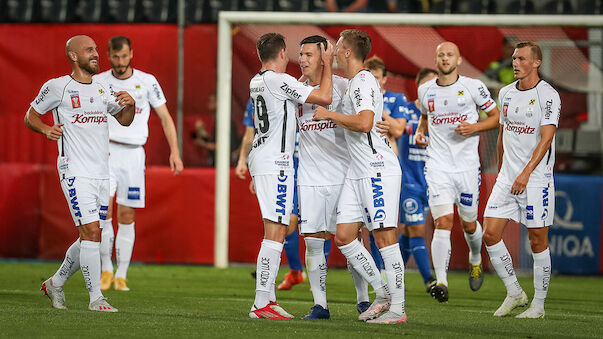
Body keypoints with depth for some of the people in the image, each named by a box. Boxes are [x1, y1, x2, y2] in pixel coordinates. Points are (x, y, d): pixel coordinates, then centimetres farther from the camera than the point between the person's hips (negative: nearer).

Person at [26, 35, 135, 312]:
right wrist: (46, 129, -15)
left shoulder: (102, 90, 16)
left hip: (101, 173, 7)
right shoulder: (57, 87, -2)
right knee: (91, 232, -15)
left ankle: (56, 283, 27)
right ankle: (96, 298, -11)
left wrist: (130, 105, 3)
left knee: (90, 237, 9)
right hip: (75, 172, -7)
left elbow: (124, 120, 25)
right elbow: (30, 117, 6)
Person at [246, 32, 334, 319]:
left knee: (277, 230, 14)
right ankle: (261, 304, -15)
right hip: (275, 163, -10)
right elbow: (324, 98, -14)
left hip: (260, 158, 10)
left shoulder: (256, 82, 14)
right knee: (275, 232, -11)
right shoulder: (279, 81, -13)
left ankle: (268, 297, 15)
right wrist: (327, 65, -1)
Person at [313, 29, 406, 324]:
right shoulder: (354, 83, 19)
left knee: (384, 237, -8)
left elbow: (364, 123, -25)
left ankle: (397, 308, -5)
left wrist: (329, 115, -13)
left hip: (378, 170, -10)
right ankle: (383, 293, 13)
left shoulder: (363, 82, -12)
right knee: (344, 236, 5)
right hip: (356, 173, 10)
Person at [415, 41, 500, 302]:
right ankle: (441, 283, -18)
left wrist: (474, 127, -13)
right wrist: (420, 132, 8)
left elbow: (496, 116, 4)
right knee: (443, 222, -15)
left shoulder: (473, 87, -2)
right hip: (438, 165, 1)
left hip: (467, 164, -1)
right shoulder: (425, 90, 8)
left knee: (469, 224, 11)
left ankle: (475, 261, 44)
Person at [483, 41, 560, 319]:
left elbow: (546, 139, -18)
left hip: (536, 179, -6)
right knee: (490, 234, -3)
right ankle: (514, 293, 11)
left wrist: (526, 173, -27)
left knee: (538, 241, -1)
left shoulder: (548, 95, -10)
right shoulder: (506, 93, 10)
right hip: (507, 178, 6)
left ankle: (538, 304, 10)